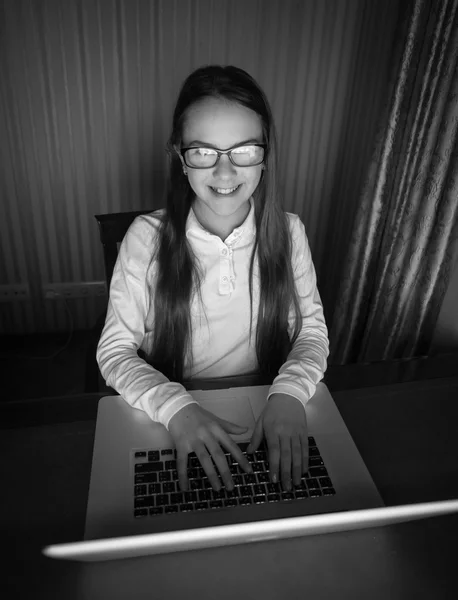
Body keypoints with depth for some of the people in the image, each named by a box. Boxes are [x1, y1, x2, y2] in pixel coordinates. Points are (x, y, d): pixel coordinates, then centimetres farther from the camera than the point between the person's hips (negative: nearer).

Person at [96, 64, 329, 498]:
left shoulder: (288, 231, -6)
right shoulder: (146, 238, -12)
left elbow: (312, 329, 0)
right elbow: (115, 350, -9)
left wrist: (289, 393, -20)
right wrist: (176, 407, -26)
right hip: (169, 423, -1)